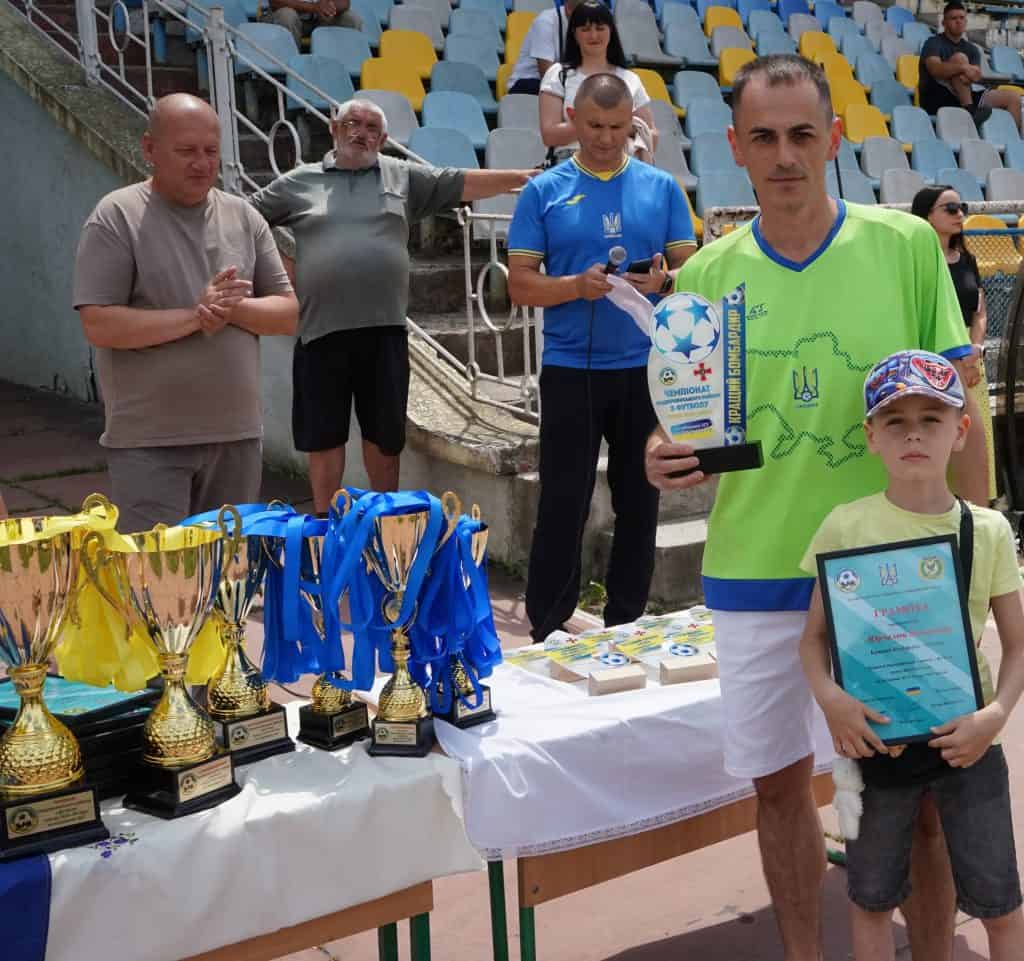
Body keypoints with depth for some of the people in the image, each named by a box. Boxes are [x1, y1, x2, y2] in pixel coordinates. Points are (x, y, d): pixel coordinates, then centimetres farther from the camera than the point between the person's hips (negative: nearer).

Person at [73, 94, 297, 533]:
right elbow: (100, 325, -13)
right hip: (148, 441, -4)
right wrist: (194, 316, -17)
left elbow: (288, 313, 6)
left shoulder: (244, 217, 8)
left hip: (237, 433, 5)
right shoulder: (117, 217, -5)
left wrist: (233, 308, -13)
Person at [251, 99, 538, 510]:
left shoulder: (404, 177, 10)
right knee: (323, 434, 7)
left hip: (383, 327, 1)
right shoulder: (298, 182, 7)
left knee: (384, 431, 11)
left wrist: (522, 177, -4)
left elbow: (461, 183, 3)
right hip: (321, 328, -1)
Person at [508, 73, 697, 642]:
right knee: (563, 504, 0)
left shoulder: (662, 188, 7)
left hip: (645, 368, 2)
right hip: (571, 369, -2)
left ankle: (627, 623, 22)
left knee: (639, 500, 9)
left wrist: (664, 280, -16)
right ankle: (548, 630, 11)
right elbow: (521, 284, -2)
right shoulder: (545, 192, 2)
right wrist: (578, 285, -19)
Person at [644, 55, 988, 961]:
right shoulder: (707, 274, 2)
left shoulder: (906, 247, -3)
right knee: (779, 781, 13)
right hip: (755, 571, 2)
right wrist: (665, 456, -17)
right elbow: (684, 421, 6)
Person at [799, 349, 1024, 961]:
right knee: (872, 899, 13)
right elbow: (815, 636, -2)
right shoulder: (846, 527, -7)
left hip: (964, 740, 1)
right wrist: (829, 697, -21)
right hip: (874, 739, -1)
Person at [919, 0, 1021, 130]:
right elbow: (935, 69, -23)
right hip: (935, 99, -6)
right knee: (960, 58, -27)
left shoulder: (972, 49, 16)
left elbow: (976, 74, -3)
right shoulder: (933, 43, -1)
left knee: (1013, 97, -6)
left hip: (963, 99, 6)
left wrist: (970, 76, -30)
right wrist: (964, 68, -39)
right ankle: (970, 111, -34)